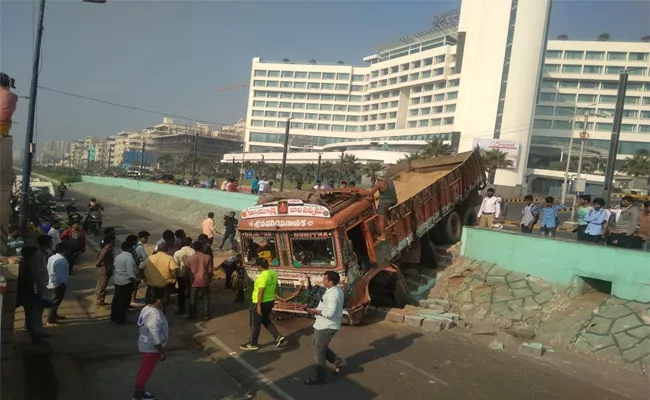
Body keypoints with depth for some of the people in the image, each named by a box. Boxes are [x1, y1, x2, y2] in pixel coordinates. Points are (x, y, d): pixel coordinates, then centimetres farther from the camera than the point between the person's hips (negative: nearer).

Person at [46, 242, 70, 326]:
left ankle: (54, 315, 40)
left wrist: (49, 280, 19)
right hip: (58, 284, -10)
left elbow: (48, 270, 11)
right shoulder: (62, 260, -24)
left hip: (51, 283, 10)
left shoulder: (52, 257, 4)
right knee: (55, 302, 0)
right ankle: (50, 320, 6)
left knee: (53, 301, 24)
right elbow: (61, 275, -24)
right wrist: (64, 284, -12)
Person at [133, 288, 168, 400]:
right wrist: (162, 352, -19)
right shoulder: (154, 315, -31)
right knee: (145, 371, 6)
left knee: (145, 371, 23)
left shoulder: (148, 308, 1)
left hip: (146, 345, 10)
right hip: (151, 348, -10)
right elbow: (155, 337, -29)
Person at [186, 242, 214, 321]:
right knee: (206, 298, 11)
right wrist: (210, 279, 11)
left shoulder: (189, 258, -6)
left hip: (194, 281, 1)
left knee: (193, 299, 13)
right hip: (204, 281, -1)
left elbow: (187, 271, 3)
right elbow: (210, 271, -5)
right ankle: (206, 315, 13)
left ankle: (192, 315, 20)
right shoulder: (207, 257, -9)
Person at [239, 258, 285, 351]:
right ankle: (278, 337, 15)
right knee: (266, 320, 24)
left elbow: (261, 292, -24)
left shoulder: (263, 276, -25)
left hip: (260, 302, -9)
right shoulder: (274, 273, 2)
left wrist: (259, 305, -20)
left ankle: (253, 344, 20)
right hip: (270, 301, 9)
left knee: (255, 324, 8)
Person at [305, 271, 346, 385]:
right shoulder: (336, 290, 7)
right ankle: (339, 362, 29)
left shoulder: (332, 294, -26)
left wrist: (316, 311, -18)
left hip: (327, 326, -11)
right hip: (323, 324, 11)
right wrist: (318, 310, 7)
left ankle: (321, 378, 15)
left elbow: (329, 313, -32)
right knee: (316, 344, 23)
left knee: (318, 351, 2)